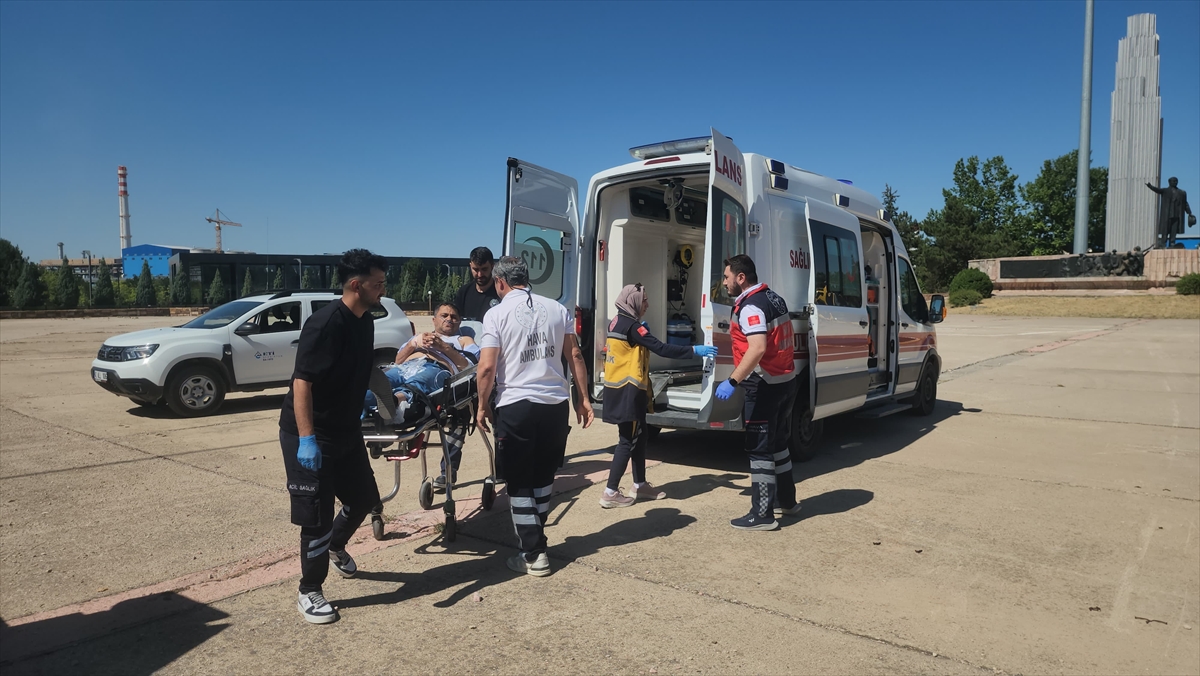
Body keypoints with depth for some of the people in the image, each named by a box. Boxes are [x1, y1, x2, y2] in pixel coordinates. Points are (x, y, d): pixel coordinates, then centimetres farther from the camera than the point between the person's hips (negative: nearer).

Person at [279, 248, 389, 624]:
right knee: (317, 516, 0)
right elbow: (302, 382, -26)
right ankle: (309, 592, 19)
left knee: (364, 497, 17)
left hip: (346, 431, 9)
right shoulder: (325, 322, -23)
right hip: (309, 437, -8)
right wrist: (306, 439, -30)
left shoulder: (365, 322, 5)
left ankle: (335, 545, 46)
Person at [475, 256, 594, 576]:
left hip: (515, 406, -4)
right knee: (544, 476, 20)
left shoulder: (497, 314, -6)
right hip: (555, 404, 5)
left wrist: (483, 406, 3)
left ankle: (534, 555, 10)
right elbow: (575, 356, 6)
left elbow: (487, 368, -11)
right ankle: (532, 536, 33)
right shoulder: (556, 309, 7)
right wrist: (583, 398, 12)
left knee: (520, 484, 8)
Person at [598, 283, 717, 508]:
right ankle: (610, 493, -1)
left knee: (639, 437, 17)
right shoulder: (631, 325, -17)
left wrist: (642, 331, 3)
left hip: (621, 388, 10)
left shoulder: (618, 322, 13)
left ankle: (640, 485, 26)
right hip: (627, 390, -10)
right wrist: (695, 350, -19)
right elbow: (661, 349, -22)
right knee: (628, 441, -4)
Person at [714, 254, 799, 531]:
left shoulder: (749, 306, -18)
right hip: (786, 381, 10)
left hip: (764, 387, -10)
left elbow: (758, 348, -31)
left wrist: (732, 382, -33)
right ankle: (787, 501, 32)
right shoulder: (775, 299, 12)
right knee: (778, 444, 21)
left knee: (760, 450, -2)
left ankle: (762, 515, 3)